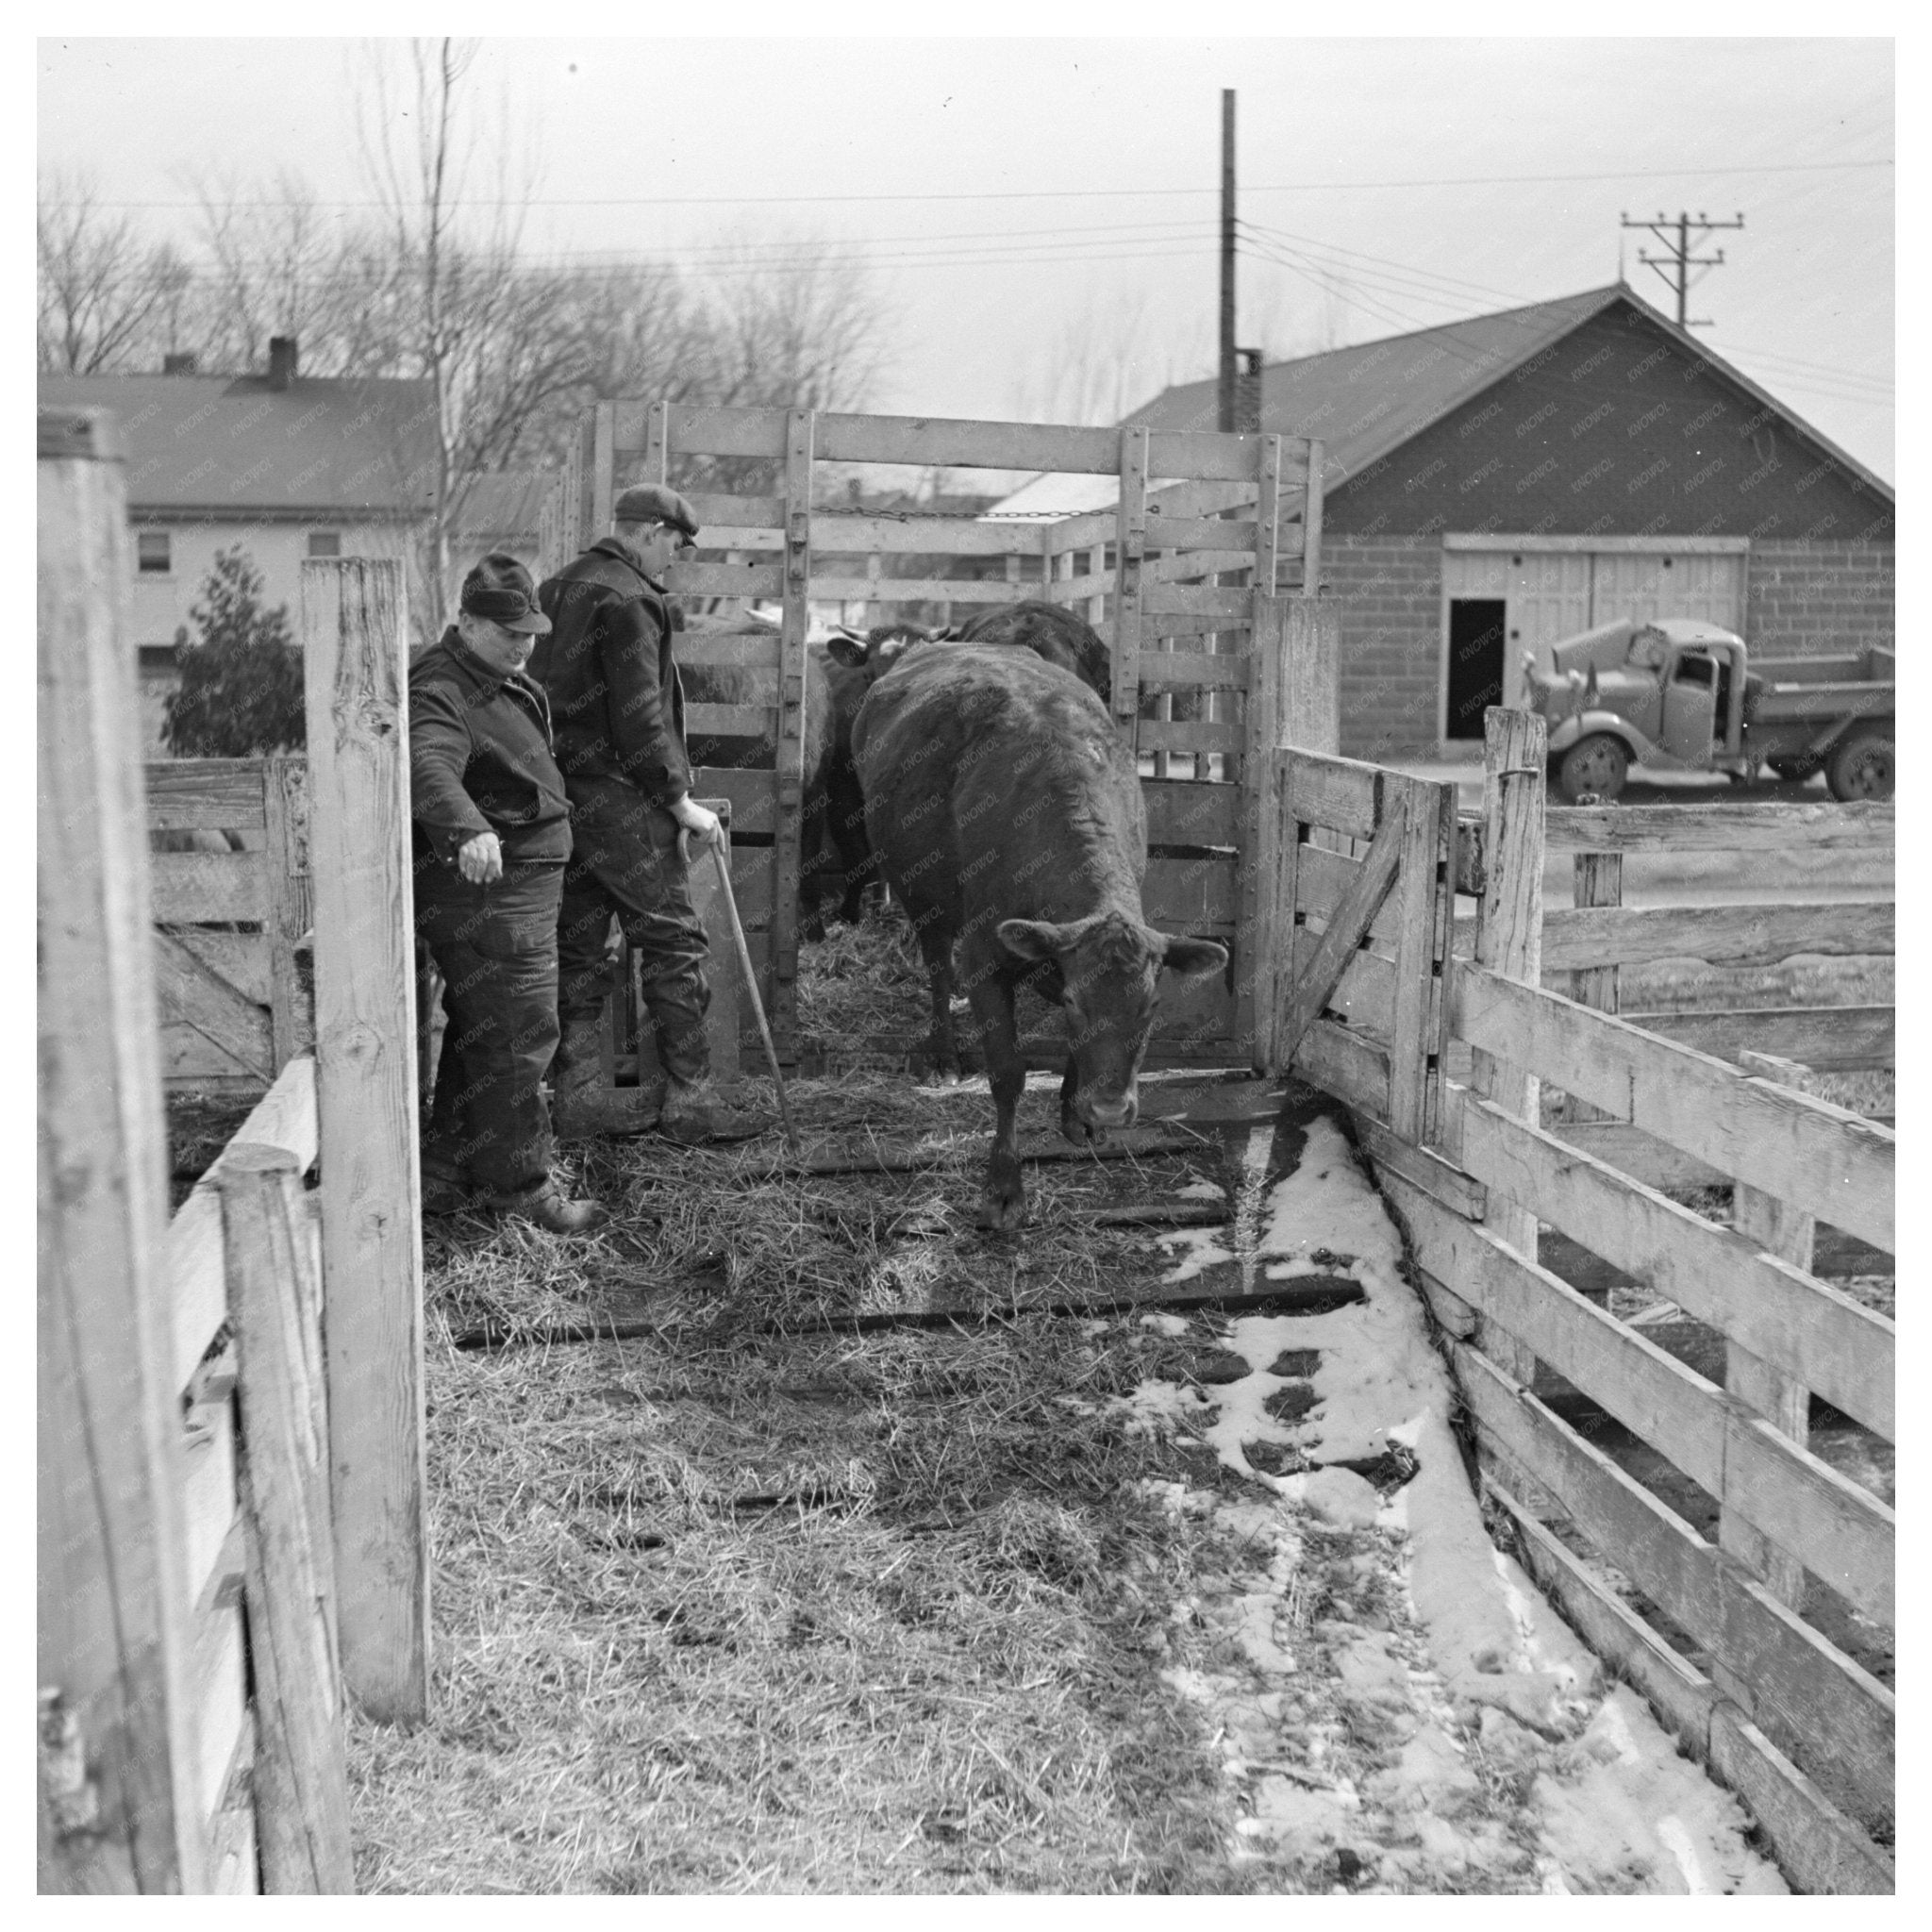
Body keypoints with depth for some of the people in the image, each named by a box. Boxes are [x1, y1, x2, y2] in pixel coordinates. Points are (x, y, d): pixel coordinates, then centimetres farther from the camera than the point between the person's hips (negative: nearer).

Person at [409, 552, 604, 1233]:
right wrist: (469, 829, -57)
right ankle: (517, 1183, 4)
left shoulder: (502, 679, 15)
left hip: (518, 888, 11)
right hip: (485, 890, -11)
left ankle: (444, 1172, 27)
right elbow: (429, 767, -40)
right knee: (517, 1032, -7)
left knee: (480, 1029, 16)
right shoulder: (441, 692, -19)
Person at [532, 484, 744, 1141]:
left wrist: (554, 783, 20)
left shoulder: (557, 589, 17)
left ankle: (578, 1093, 15)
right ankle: (690, 1098, -3)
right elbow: (639, 717, -18)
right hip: (617, 792, -9)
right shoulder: (628, 599, -12)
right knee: (674, 938, -3)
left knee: (575, 945, 11)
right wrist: (679, 799, -12)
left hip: (558, 789, 9)